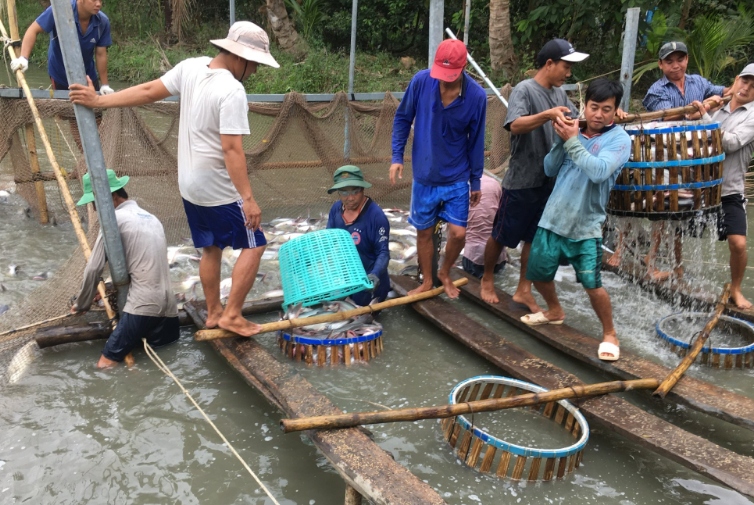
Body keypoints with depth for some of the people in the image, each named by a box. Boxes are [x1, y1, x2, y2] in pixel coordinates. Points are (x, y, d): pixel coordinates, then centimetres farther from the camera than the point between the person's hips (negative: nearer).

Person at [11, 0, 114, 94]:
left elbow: (101, 54, -9)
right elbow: (33, 30, -21)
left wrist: (104, 85, -8)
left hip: (88, 75, 2)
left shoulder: (103, 22, -17)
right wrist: (23, 58, -34)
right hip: (60, 75, -2)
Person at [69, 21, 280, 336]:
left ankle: (213, 313, 29)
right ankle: (231, 315, 1)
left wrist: (98, 101, 10)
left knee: (211, 248, 19)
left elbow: (148, 92, 2)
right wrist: (248, 198, -26)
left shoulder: (191, 67, -1)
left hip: (190, 185, 8)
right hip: (219, 190, -8)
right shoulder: (232, 92, -24)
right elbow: (231, 149, -28)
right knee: (254, 245, 3)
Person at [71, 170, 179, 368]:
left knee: (106, 364, -5)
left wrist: (82, 304, 13)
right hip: (167, 306, 8)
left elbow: (93, 269, -2)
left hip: (144, 305, -8)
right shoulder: (151, 218, 21)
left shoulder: (115, 218, -3)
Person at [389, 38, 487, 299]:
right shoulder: (421, 81, -13)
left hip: (457, 178, -1)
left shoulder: (477, 96, -14)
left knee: (458, 233, -3)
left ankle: (445, 272, 28)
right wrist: (397, 156, -6)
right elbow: (403, 118, 0)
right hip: (424, 175, 1)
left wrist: (476, 181, 2)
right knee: (424, 232, 11)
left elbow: (476, 141, -4)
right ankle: (427, 281, 32)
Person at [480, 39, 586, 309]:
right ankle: (487, 279, 29)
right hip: (521, 182, -7)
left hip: (549, 181, 7)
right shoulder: (524, 90, -13)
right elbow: (515, 125, -29)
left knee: (535, 238, 13)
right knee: (501, 236, 8)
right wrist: (546, 115, -43)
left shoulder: (559, 94, 10)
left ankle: (523, 290, 24)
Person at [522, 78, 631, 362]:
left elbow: (599, 172, -25)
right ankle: (555, 311, 44)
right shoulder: (575, 130, 5)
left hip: (586, 226, -5)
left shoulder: (619, 139, -8)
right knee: (538, 275, 15)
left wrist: (572, 141, -19)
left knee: (592, 284, -12)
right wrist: (561, 139, -11)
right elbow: (550, 169, 4)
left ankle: (609, 334, 12)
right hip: (553, 219, 5)